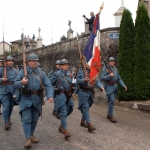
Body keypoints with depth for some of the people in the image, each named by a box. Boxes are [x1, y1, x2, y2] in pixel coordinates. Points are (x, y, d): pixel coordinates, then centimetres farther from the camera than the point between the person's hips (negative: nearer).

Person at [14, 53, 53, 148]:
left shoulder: (41, 72, 2)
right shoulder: (22, 72, -2)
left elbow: (48, 85, -4)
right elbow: (16, 84, -4)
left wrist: (50, 96, -19)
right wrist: (21, 82, -26)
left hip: (37, 99, 3)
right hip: (26, 99, -2)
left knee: (35, 119, 12)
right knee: (27, 119, -6)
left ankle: (31, 135, 30)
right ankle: (28, 139, -2)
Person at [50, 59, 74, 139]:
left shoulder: (69, 74, 11)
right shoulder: (57, 74, -5)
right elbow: (50, 83, -1)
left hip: (68, 95, 6)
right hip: (61, 95, -6)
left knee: (67, 111, 13)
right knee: (63, 112, -11)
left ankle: (61, 126, 34)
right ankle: (65, 131, -11)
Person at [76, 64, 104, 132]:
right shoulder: (81, 71, -6)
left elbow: (96, 81, 5)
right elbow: (77, 80, -9)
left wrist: (101, 87, -13)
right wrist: (84, 80, -27)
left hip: (90, 93, 6)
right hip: (83, 92, -6)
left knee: (86, 108, 15)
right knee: (85, 108, -9)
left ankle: (83, 121, 32)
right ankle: (89, 125, -12)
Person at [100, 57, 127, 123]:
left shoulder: (115, 68, 14)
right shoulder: (105, 68, -7)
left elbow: (119, 78, 15)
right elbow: (102, 78, -13)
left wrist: (123, 85, 5)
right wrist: (109, 76, -26)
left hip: (114, 87, 7)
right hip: (109, 87, -7)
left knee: (112, 101, 10)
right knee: (111, 101, -14)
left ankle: (109, 115, 22)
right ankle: (111, 116, -6)